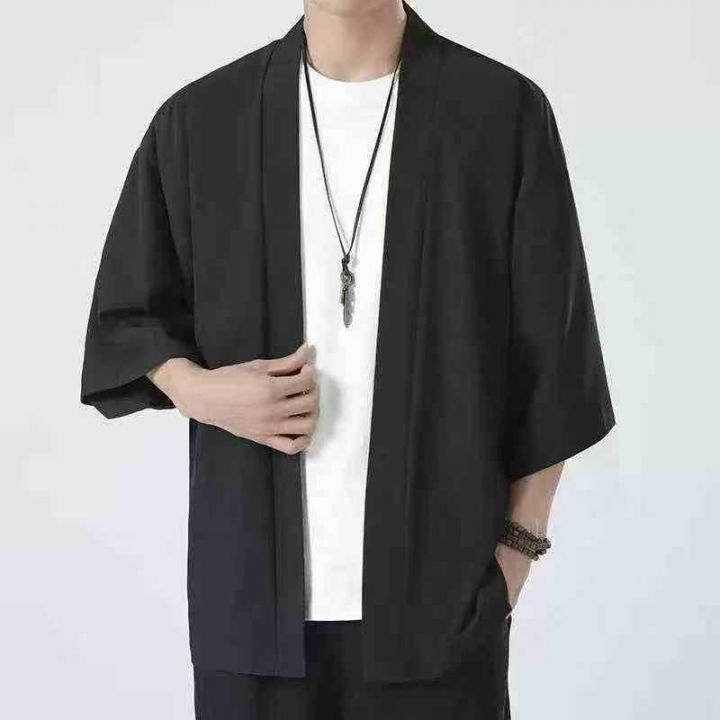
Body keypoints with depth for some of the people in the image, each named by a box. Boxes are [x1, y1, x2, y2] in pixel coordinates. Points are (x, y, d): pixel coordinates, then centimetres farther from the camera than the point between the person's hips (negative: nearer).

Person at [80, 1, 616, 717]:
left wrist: (518, 543, -1)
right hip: (254, 577, 2)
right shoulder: (198, 121, 2)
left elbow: (550, 359, 0)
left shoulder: (504, 113, -3)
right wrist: (196, 390, -8)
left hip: (439, 580, -1)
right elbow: (129, 314, 12)